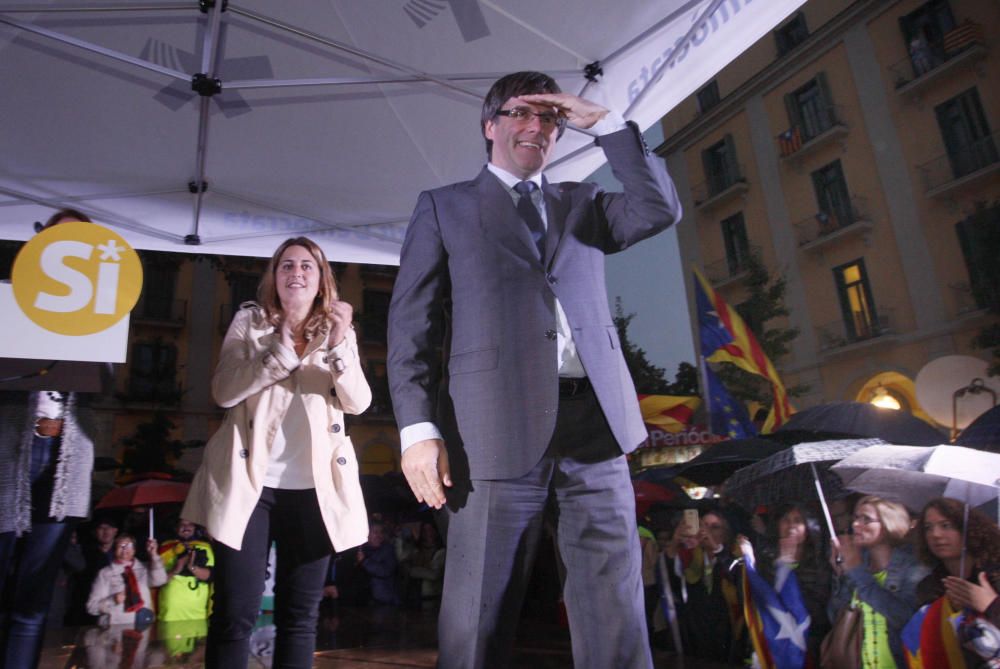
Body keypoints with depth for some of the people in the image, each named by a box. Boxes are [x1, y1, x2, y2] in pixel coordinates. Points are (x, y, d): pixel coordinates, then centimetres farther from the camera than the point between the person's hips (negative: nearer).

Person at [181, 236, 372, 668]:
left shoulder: (339, 330, 9)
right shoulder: (250, 322, 6)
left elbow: (358, 402, -4)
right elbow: (223, 390, -6)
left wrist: (339, 346, -19)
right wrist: (281, 349, -16)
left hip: (312, 485, 2)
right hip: (249, 479, -1)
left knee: (300, 614, 9)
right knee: (234, 614, 1)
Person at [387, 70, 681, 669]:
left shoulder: (582, 204, 23)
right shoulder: (444, 206, 13)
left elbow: (661, 209, 7)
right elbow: (412, 323, 5)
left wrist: (605, 122, 8)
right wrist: (418, 428, -7)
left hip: (594, 419, 3)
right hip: (501, 424, -2)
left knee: (615, 608, 5)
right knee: (481, 617, 2)